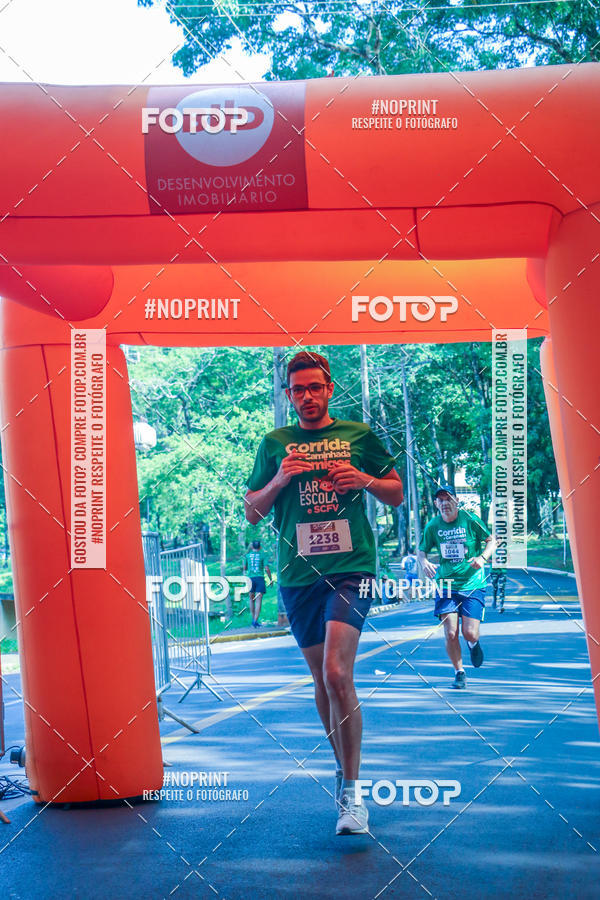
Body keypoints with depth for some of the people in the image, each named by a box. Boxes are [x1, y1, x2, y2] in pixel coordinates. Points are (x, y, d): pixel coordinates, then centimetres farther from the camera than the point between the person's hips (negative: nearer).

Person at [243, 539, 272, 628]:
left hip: (250, 578, 2)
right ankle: (255, 621, -13)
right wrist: (271, 579, 9)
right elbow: (266, 568, -2)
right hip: (260, 578, -2)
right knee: (258, 600, -4)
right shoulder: (262, 555, 3)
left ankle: (253, 619, 14)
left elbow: (245, 568, 16)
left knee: (251, 599, 16)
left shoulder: (247, 555, 8)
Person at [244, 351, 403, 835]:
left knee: (336, 673, -18)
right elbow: (251, 513, 11)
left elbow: (397, 495, 13)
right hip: (298, 574, 3)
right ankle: (343, 765, 33)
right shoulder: (275, 444, 10)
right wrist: (279, 480, -7)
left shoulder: (359, 435, 7)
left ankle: (350, 791, -10)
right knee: (322, 677, 12)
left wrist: (365, 480, -7)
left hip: (351, 568, -3)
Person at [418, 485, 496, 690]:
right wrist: (424, 562, -11)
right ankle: (459, 672, 15)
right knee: (451, 633, -8)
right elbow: (422, 550, 11)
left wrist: (482, 557, -16)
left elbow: (491, 541, 3)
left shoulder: (470, 520, -7)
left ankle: (473, 644, 31)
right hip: (446, 583, 2)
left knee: (470, 633, -8)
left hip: (472, 583, -1)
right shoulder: (432, 526, -1)